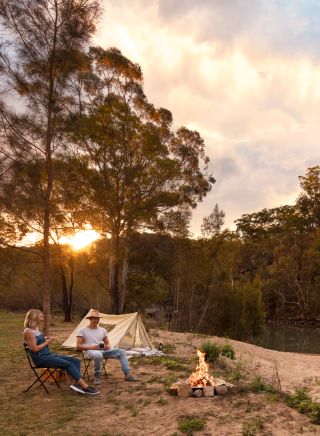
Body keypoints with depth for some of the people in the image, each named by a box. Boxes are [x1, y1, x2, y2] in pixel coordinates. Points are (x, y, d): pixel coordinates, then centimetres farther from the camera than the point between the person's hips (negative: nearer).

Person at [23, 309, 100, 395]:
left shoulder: (36, 329, 15)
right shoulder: (28, 332, -12)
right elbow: (35, 349, -19)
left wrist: (48, 340, 4)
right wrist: (46, 342, -7)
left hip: (48, 354, 9)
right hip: (41, 359, -9)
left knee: (76, 361, -5)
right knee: (69, 364, -21)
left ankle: (77, 384, -22)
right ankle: (85, 387, -18)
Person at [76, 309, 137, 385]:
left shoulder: (102, 330, 17)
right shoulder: (82, 331, 2)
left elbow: (107, 343, 19)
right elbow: (78, 346, -4)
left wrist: (108, 346, -8)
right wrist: (91, 347, -20)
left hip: (103, 350, 5)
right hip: (90, 351, -5)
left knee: (121, 352, -14)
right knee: (98, 355, -42)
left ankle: (127, 375, -15)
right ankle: (97, 377, -19)